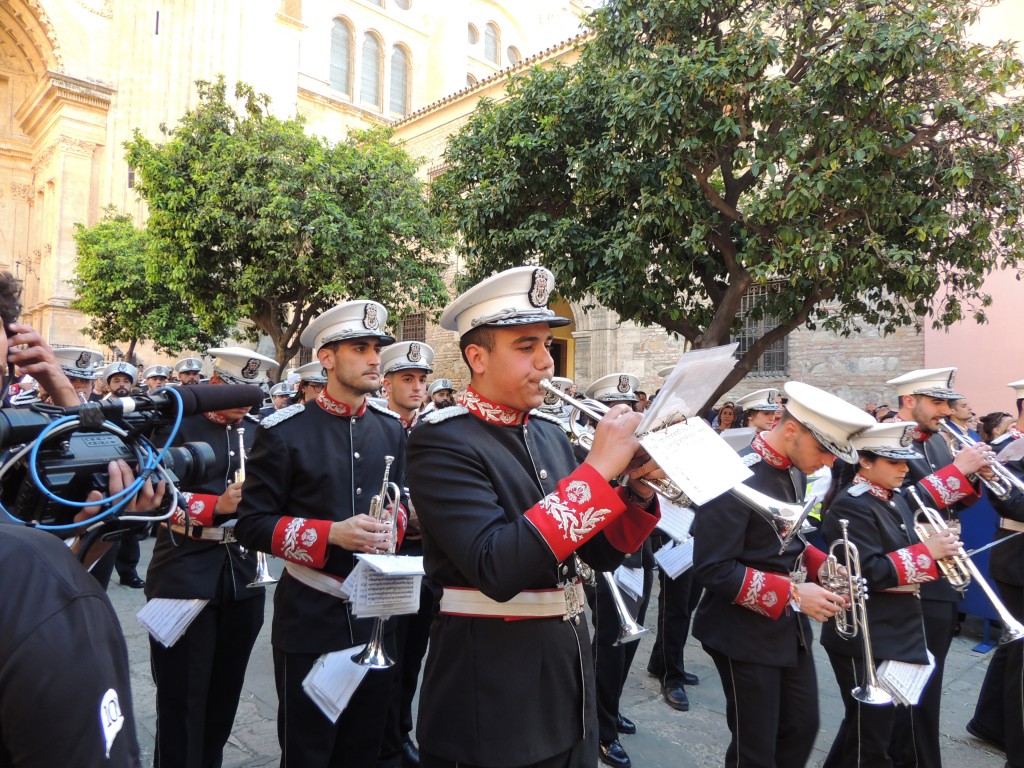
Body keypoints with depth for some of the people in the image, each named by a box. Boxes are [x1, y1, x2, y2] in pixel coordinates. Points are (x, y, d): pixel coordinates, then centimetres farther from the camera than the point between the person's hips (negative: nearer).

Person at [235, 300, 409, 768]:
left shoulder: (391, 429, 4)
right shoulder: (283, 431, -10)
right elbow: (253, 524, -10)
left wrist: (390, 527, -6)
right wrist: (331, 533, -22)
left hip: (375, 613, 5)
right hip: (311, 618, -4)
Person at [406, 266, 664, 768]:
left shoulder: (550, 435, 5)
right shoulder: (441, 440, -16)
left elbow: (602, 554, 8)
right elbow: (497, 569, -29)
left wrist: (637, 493, -10)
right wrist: (598, 469, -27)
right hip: (491, 697, -6)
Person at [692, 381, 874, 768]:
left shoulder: (795, 471, 3)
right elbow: (712, 568, -25)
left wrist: (820, 565, -3)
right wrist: (790, 593, -25)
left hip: (789, 626, 8)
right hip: (746, 633, -8)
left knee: (802, 728, 20)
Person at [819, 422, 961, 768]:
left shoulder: (894, 499, 8)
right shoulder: (851, 506, -20)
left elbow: (903, 553, 14)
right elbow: (866, 573, -26)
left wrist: (941, 549, -4)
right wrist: (927, 552, -22)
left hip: (894, 632, 9)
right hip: (864, 638, -9)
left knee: (865, 724, 23)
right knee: (871, 735, 5)